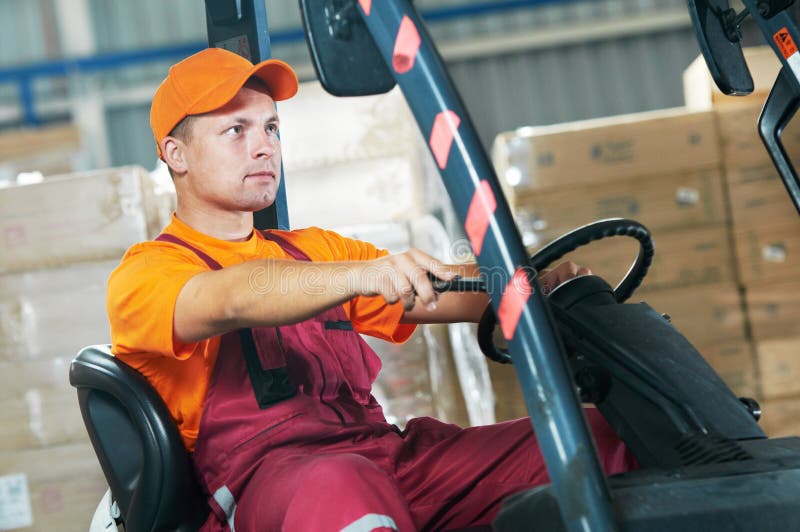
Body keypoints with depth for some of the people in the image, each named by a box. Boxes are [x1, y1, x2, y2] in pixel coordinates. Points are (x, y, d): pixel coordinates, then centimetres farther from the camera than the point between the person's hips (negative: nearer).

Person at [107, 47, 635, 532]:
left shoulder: (313, 250, 28)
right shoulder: (146, 273, 7)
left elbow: (447, 292, 15)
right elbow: (231, 300, -18)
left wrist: (538, 282, -6)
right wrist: (362, 275, -35)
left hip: (389, 452, 6)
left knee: (599, 436, -13)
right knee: (340, 487, -43)